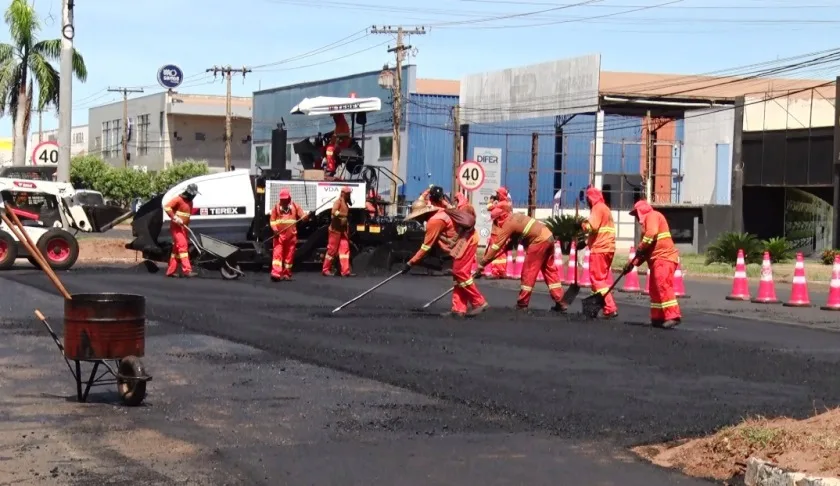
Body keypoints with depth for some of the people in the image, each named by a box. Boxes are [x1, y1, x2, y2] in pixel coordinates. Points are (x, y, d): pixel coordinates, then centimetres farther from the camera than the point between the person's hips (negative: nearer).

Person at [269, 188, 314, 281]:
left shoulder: (295, 206, 6)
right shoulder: (276, 207, 5)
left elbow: (303, 216, -1)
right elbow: (272, 220, 4)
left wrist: (309, 215, -23)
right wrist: (274, 229, -14)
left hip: (291, 235, 1)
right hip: (279, 235, -1)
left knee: (289, 255, 6)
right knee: (277, 253, -11)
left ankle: (286, 274, 15)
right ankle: (275, 274, -18)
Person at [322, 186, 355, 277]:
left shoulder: (346, 203, 16)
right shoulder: (338, 202, -10)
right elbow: (334, 212, -25)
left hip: (343, 230, 8)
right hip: (336, 229, -8)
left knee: (345, 249, 0)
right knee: (332, 249, -4)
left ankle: (345, 271, -4)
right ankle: (325, 269, 4)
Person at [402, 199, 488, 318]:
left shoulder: (434, 221, -20)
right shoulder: (437, 215, 10)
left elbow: (426, 246, -16)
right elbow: (432, 242, 15)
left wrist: (411, 263, -11)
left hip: (466, 240, -10)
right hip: (464, 240, 10)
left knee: (460, 273, -8)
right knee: (458, 274, 10)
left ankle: (479, 303, 0)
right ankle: (459, 309, 11)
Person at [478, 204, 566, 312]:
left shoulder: (508, 224, -9)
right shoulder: (514, 216, 16)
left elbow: (496, 246, -9)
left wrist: (482, 263, -6)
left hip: (539, 241, -9)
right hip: (548, 237, 9)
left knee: (528, 273, 0)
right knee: (550, 271, 14)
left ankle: (522, 304, 6)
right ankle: (560, 303, 14)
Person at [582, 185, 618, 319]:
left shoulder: (597, 208, -8)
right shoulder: (605, 208, 22)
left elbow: (592, 227, -20)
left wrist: (582, 224, -1)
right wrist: (587, 242, 12)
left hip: (599, 249, -10)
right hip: (608, 248, 10)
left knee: (597, 279, -8)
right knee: (603, 279, 16)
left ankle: (610, 309, -15)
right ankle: (609, 307, 17)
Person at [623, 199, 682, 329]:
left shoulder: (652, 215, -2)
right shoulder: (647, 220, 28)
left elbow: (652, 233, -23)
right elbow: (647, 249, 28)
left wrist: (641, 247, -15)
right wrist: (633, 263, 21)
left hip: (664, 257, -11)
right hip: (657, 259, 11)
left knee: (663, 286, -20)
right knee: (655, 289, 10)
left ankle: (673, 316, -27)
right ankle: (658, 318, 13)